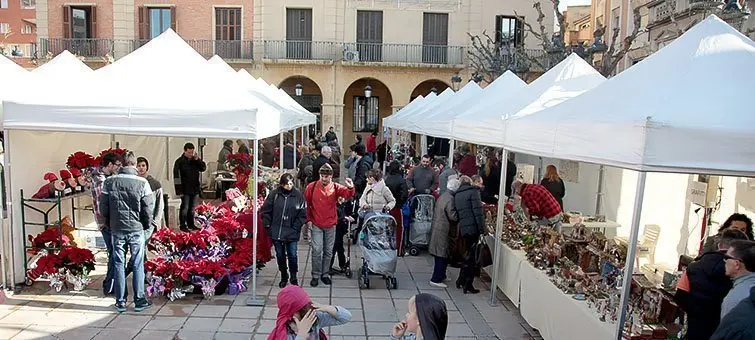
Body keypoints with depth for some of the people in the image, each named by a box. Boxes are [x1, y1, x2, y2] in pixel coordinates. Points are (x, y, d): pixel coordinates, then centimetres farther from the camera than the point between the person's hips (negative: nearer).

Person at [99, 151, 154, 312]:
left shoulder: (109, 182, -3)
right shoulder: (142, 183, -11)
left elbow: (102, 207, 2)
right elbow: (149, 208, -8)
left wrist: (109, 223, 18)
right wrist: (147, 225, 9)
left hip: (117, 229, 2)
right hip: (137, 229, -2)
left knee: (118, 265, 10)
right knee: (138, 265, 7)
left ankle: (120, 302, 16)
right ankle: (139, 300, 13)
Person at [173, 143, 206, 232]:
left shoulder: (195, 160, 9)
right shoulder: (179, 161, -9)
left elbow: (203, 168, 4)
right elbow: (177, 177, -12)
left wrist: (198, 160, -11)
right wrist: (179, 190, -16)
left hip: (195, 188, 6)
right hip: (185, 190, -5)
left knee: (192, 208, 14)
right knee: (184, 208, -1)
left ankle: (191, 224, 23)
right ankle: (182, 225, 8)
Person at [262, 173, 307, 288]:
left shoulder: (298, 195, -4)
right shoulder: (274, 194, -4)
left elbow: (302, 214, -1)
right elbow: (266, 211, 2)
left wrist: (296, 227, -5)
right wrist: (268, 226, 0)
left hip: (292, 233, -1)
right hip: (276, 232, 1)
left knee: (292, 256, 1)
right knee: (280, 255, 13)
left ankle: (293, 278, 21)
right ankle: (284, 277, 32)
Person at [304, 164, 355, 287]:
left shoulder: (336, 187, -2)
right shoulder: (312, 187, -4)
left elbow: (347, 194, -21)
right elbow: (306, 204, 3)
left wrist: (350, 188, -43)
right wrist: (308, 219, -1)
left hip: (330, 225, 2)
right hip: (316, 225, -2)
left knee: (328, 251, 11)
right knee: (317, 250, -5)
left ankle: (325, 274, 26)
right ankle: (315, 275, 9)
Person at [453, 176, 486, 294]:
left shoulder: (457, 195, 16)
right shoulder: (473, 191, -5)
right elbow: (478, 212, -12)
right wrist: (482, 229, -12)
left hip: (463, 229, 6)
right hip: (473, 228, -6)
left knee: (468, 254, 20)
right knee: (473, 257, 1)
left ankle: (461, 280, 26)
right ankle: (468, 285, 3)